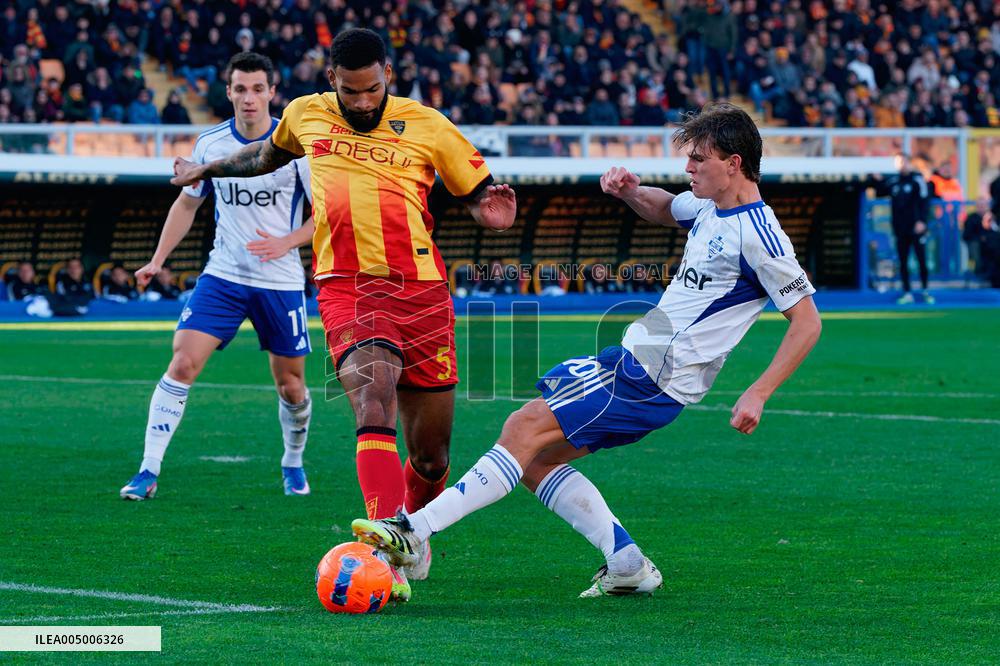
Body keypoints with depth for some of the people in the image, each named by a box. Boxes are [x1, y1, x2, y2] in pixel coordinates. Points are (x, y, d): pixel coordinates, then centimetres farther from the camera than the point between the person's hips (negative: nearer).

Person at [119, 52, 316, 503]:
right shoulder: (210, 144, 0)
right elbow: (187, 203, 15)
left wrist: (287, 242, -19)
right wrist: (158, 259, 9)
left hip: (281, 281, -1)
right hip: (222, 276, 1)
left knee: (290, 386, 7)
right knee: (182, 364, -14)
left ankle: (293, 465, 35)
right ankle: (148, 472, -10)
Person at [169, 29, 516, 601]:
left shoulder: (427, 126, 7)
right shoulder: (305, 115, 13)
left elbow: (478, 193, 15)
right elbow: (268, 155, 36)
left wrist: (493, 211, -9)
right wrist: (207, 169, 47)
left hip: (422, 288, 1)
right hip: (346, 289, -1)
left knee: (431, 448, 3)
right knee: (374, 401, -28)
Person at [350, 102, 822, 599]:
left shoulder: (757, 237, -16)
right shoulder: (709, 206, 11)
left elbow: (807, 321, -15)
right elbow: (663, 209, 34)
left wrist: (757, 394, -21)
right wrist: (630, 191, 10)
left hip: (654, 383, -10)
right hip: (633, 355, 10)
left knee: (526, 427, -17)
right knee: (535, 459, 6)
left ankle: (415, 532, -21)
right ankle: (627, 565, 6)